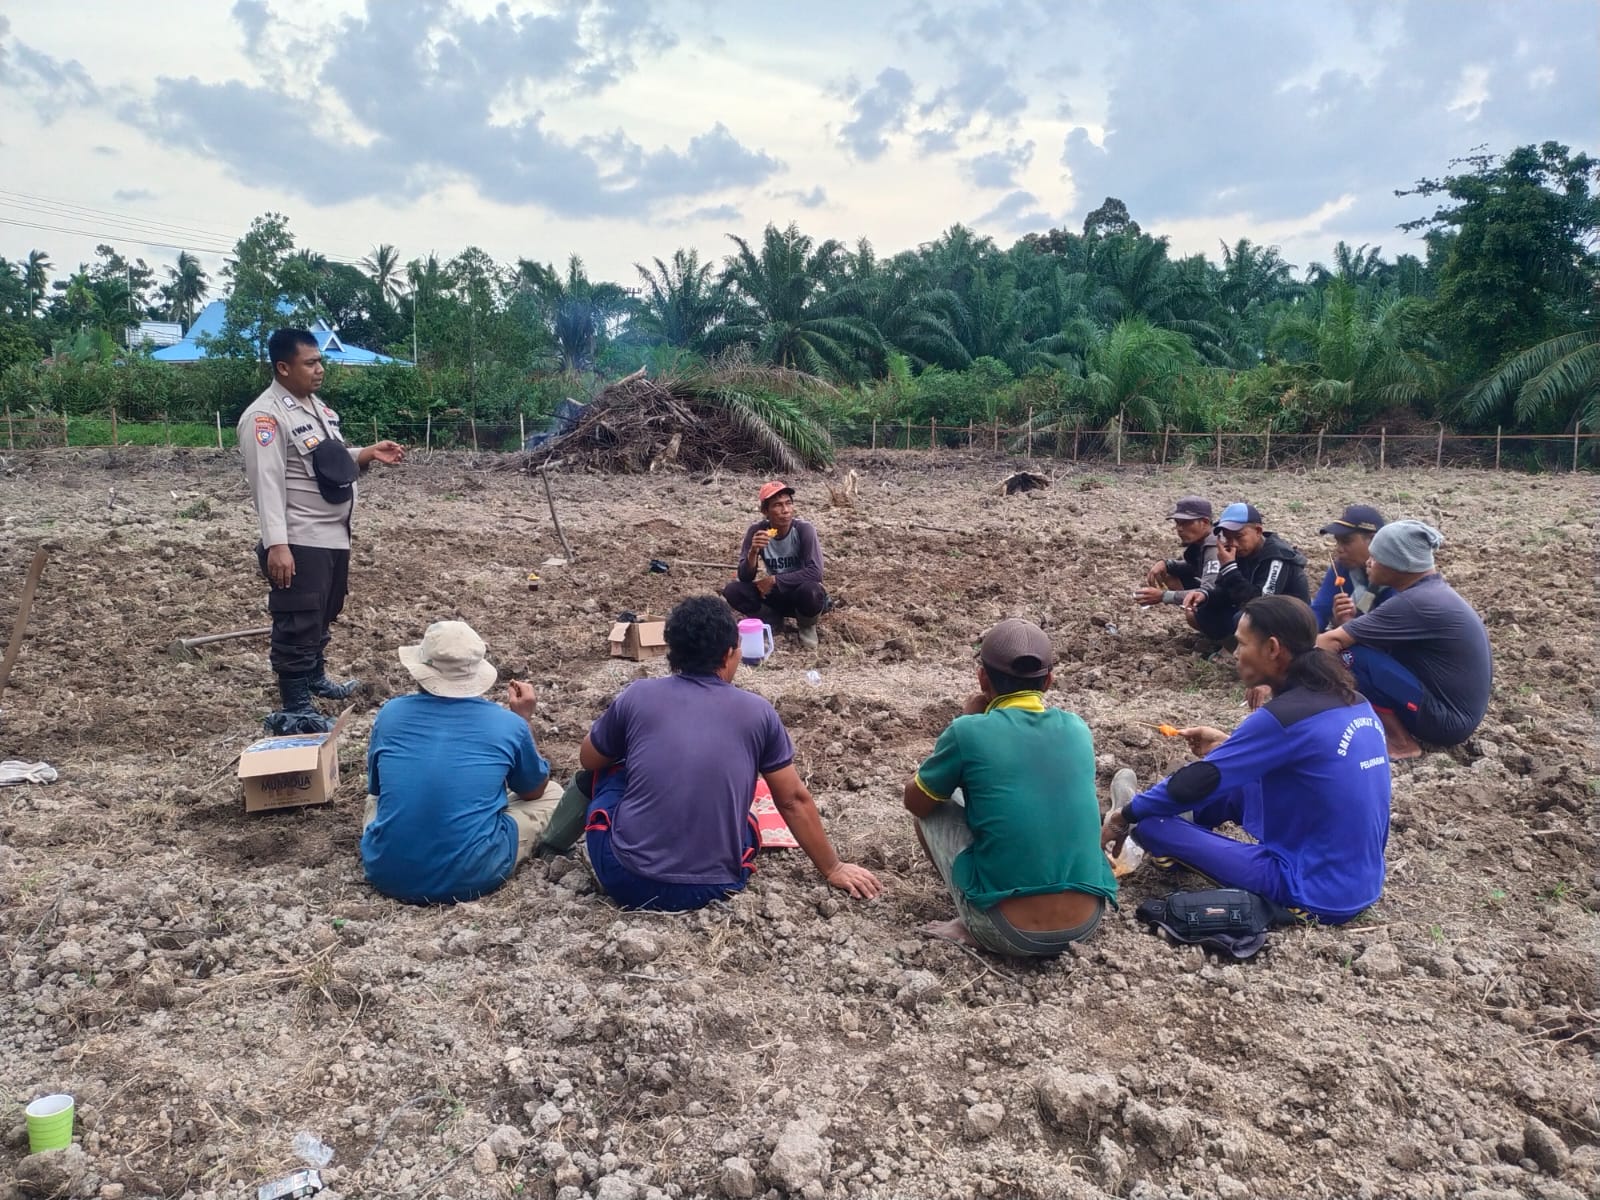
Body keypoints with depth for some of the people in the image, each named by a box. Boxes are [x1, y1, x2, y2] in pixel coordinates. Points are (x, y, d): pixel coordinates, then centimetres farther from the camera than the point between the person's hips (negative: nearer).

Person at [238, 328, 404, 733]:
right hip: (300, 543, -10)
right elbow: (267, 484, -24)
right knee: (297, 625, -3)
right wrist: (276, 545, -31)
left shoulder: (317, 407, 13)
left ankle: (315, 678, 44)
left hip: (334, 536, 10)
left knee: (323, 617, 25)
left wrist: (368, 454, 3)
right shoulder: (265, 416, -17)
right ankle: (294, 710, 6)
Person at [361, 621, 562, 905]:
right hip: (471, 877, -3)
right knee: (552, 794, 17)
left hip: (387, 873, 3)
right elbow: (534, 791, 14)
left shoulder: (390, 713, 1)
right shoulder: (507, 724, -6)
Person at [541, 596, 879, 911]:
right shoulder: (758, 712, -1)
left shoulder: (638, 695, -1)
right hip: (713, 888, 1)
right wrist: (833, 869, 19)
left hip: (628, 879, 0)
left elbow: (588, 760, 16)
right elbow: (794, 800, 7)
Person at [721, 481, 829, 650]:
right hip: (776, 594, 3)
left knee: (810, 590, -38)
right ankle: (772, 620, 5)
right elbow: (745, 577, -15)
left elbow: (814, 572, -27)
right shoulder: (757, 530, -13)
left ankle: (807, 625, -3)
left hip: (802, 593, -3)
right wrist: (753, 552, -35)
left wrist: (774, 580, -26)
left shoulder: (804, 529, -21)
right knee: (732, 591, -20)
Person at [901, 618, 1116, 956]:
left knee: (932, 807, 15)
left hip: (1007, 931, -5)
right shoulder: (1076, 728, 5)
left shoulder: (969, 731, -9)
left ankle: (973, 927, 10)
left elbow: (915, 801, 9)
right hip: (1086, 924, 5)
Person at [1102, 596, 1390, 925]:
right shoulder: (1353, 703, 2)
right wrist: (1229, 746, 22)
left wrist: (1126, 816, 0)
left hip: (1315, 894, -9)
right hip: (1363, 883, 9)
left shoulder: (1283, 716, -22)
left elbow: (1190, 786, -16)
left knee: (1151, 820, -7)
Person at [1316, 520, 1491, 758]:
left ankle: (1402, 743, -7)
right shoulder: (1432, 589, 7)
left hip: (1449, 719, -9)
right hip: (1461, 709, 9)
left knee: (1352, 655, -18)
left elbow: (1334, 641, -19)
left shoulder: (1413, 603, -22)